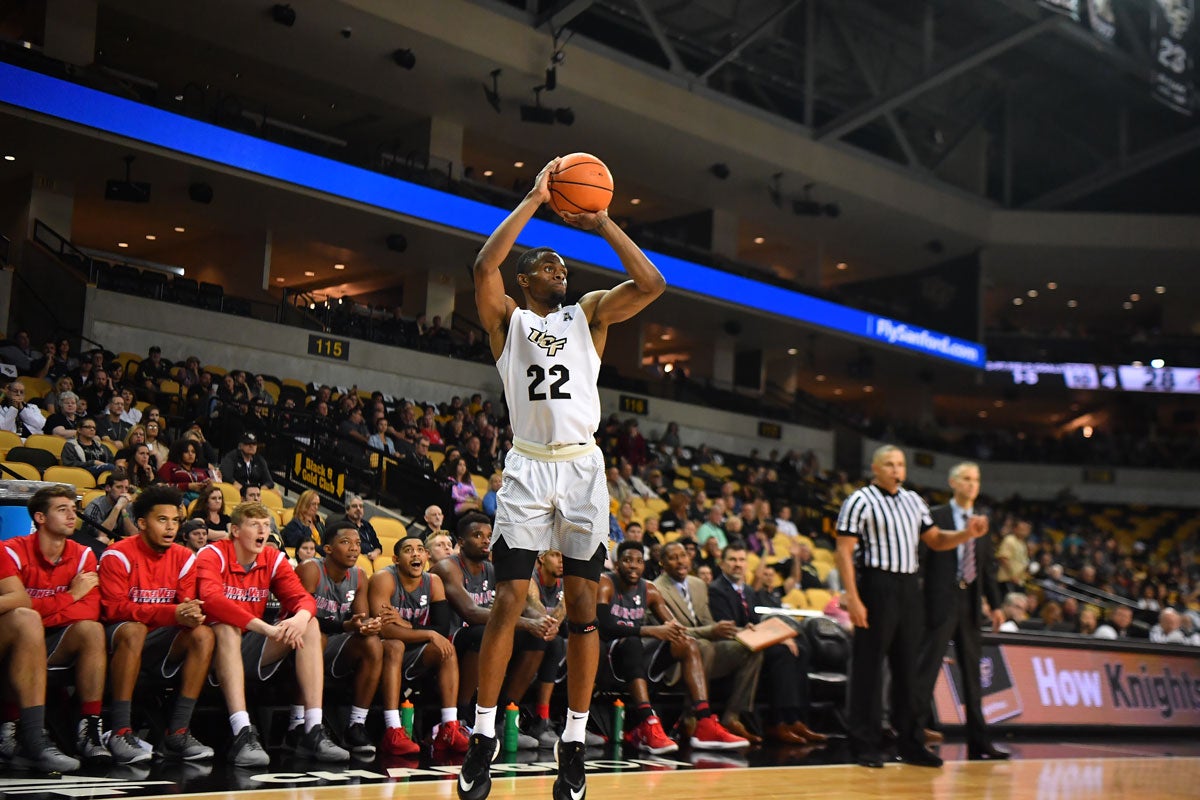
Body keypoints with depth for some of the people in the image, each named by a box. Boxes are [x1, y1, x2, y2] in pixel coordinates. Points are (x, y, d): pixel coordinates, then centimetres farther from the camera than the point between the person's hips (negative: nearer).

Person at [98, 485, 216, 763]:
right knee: (134, 630, -37)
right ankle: (120, 733, -34)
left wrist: (193, 614, -28)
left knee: (203, 634, -21)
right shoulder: (119, 555, -11)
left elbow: (189, 605, 1)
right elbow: (114, 608, -21)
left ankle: (177, 734, -23)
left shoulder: (184, 558, 4)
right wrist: (172, 613, -32)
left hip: (159, 644, 5)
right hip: (118, 637, -5)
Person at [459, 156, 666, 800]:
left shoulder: (590, 313, 13)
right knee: (509, 601, -4)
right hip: (528, 468, -2)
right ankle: (483, 735, 5)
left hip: (582, 467, 2)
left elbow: (651, 283, -3)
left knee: (582, 606, 1)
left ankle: (574, 742, 8)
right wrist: (534, 201, -9)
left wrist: (601, 223, -2)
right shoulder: (506, 318, 8)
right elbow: (483, 267, -13)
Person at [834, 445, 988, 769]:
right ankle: (865, 745, 4)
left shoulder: (913, 501, 15)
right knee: (869, 666, -3)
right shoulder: (860, 501, -6)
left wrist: (967, 534, 0)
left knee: (907, 666, 11)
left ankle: (910, 742, 19)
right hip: (876, 586, -7)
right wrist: (853, 598, -18)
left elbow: (936, 540, 19)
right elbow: (843, 551, -10)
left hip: (909, 587, 7)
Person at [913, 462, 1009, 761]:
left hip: (970, 603, 6)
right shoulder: (935, 517, -3)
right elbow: (920, 559, -7)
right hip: (940, 602, -6)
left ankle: (979, 743, 16)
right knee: (927, 668, -7)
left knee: (972, 672, 11)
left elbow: (988, 567, 17)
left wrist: (995, 604, 11)